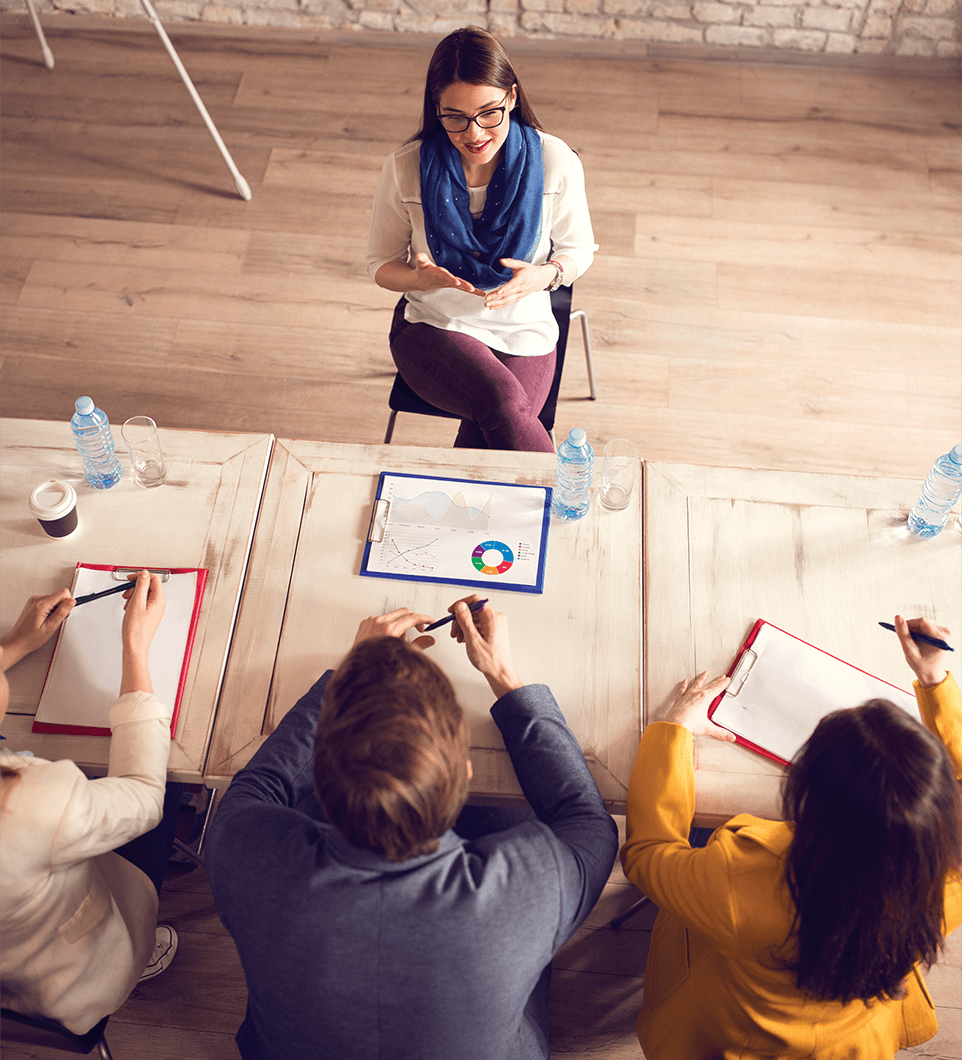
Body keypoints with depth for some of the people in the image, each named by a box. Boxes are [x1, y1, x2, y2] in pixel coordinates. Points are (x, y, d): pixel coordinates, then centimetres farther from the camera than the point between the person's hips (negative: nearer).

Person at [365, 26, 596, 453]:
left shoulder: (555, 162, -11)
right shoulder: (405, 169, -11)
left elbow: (578, 249, 5)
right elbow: (381, 265, 2)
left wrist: (545, 276, -19)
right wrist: (423, 277, -23)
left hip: (523, 331, 1)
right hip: (432, 324, -1)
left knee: (483, 443, -26)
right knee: (503, 404, -32)